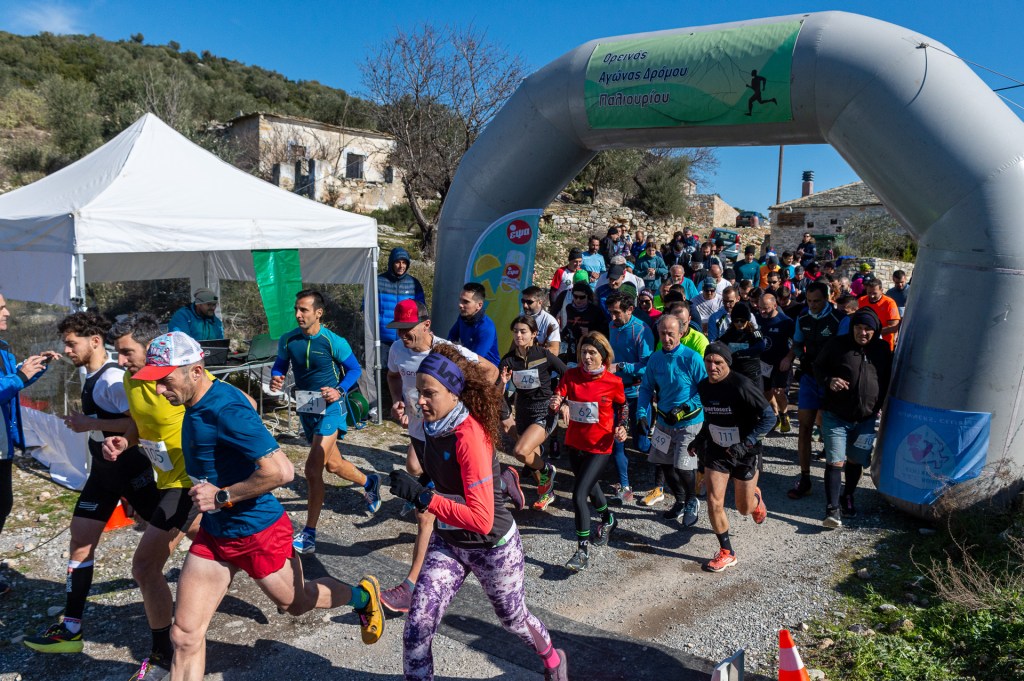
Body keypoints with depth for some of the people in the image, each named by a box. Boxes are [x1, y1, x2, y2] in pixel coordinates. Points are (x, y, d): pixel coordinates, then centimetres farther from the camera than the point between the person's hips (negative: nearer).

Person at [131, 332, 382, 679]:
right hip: (213, 533, 8)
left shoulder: (225, 410, -29)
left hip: (257, 532, -8)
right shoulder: (199, 401, -1)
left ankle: (363, 595, 47)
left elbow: (280, 470, -35)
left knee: (296, 603, 19)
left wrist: (222, 496, -24)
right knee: (185, 635, 5)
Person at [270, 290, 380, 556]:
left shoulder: (334, 342, -17)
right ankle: (369, 482, 49)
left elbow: (354, 369, -5)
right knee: (333, 464, 20)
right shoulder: (288, 340, -5)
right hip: (306, 409, 6)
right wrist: (275, 378, -13)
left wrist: (339, 390, -21)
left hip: (331, 408, -6)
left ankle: (309, 535, -4)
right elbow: (279, 365, 10)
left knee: (313, 469, -14)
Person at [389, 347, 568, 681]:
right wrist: (418, 492, 1)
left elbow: (481, 520, -36)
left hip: (492, 546, -6)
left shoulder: (469, 436, -32)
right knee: (417, 628, -5)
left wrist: (422, 496, -39)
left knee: (512, 618, 20)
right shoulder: (433, 425, -9)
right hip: (447, 541, 6)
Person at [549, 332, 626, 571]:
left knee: (578, 495, -14)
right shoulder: (571, 375, -6)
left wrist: (622, 427, -8)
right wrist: (556, 403, -38)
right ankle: (607, 519, 57)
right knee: (590, 486, 26)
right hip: (575, 443, 5)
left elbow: (623, 406, 7)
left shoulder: (613, 382, -11)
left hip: (599, 446, -4)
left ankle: (583, 552, -1)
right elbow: (559, 398, -15)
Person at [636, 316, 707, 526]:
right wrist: (642, 413, -7)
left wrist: (684, 408, -20)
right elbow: (646, 388, 6)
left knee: (683, 466, -9)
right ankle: (680, 501, 36)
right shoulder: (655, 359, -1)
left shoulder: (692, 358, -16)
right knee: (663, 463, 12)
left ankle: (692, 502, 21)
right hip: (664, 420, 5)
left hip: (689, 422, -5)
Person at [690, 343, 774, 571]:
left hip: (745, 453, -4)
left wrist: (746, 444, -26)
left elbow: (769, 417, -21)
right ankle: (727, 553, 12)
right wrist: (701, 438, 4)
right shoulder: (703, 387, -3)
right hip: (716, 451, 4)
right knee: (714, 503, -6)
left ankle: (755, 497, 47)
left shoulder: (742, 386, -23)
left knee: (744, 509, 10)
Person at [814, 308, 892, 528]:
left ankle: (847, 498, 35)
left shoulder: (883, 349, 4)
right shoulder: (837, 345, -6)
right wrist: (829, 381, -17)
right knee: (835, 462, -9)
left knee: (856, 461, 15)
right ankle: (832, 509, -7)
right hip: (836, 416, -3)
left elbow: (887, 379, 17)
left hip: (866, 419, 4)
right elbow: (818, 367, 2)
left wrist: (879, 404, 11)